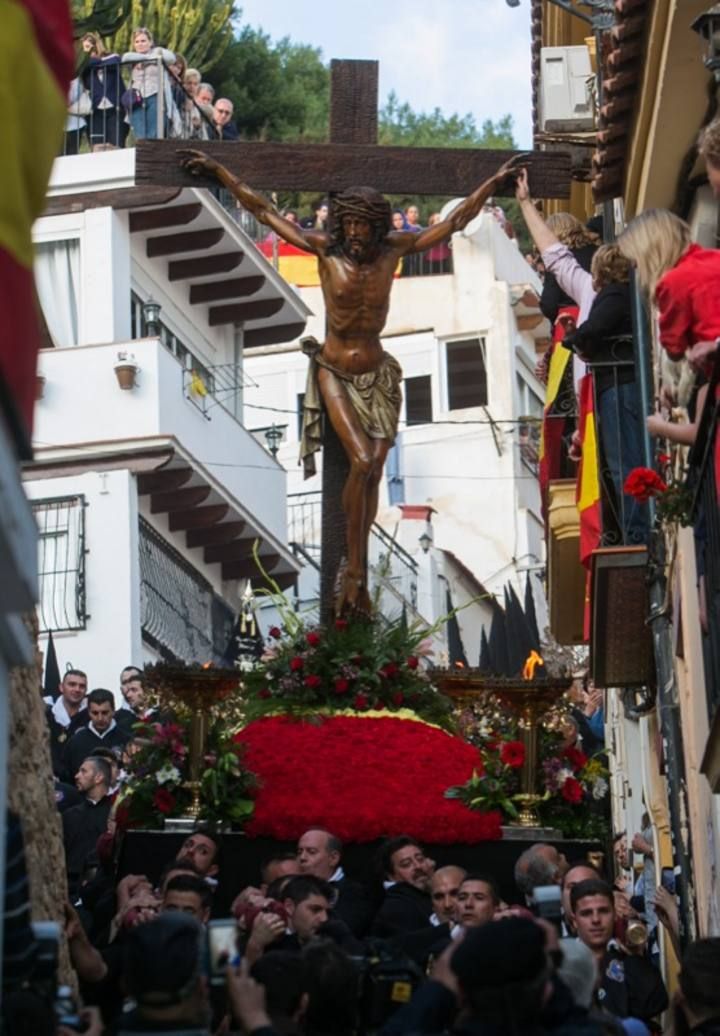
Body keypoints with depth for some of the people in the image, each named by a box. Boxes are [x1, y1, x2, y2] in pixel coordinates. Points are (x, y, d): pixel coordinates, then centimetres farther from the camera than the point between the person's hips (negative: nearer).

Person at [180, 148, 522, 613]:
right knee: (362, 461, -19)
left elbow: (454, 222, 9)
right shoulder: (325, 248, -6)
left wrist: (492, 184, 12)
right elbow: (263, 210, 0)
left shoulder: (393, 249, -2)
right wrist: (218, 170, 4)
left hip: (377, 375, 3)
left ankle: (355, 573, 7)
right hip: (335, 372, -2)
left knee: (373, 474, -3)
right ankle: (357, 567, -8)